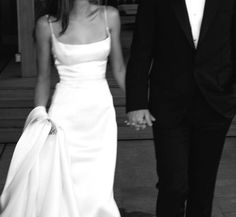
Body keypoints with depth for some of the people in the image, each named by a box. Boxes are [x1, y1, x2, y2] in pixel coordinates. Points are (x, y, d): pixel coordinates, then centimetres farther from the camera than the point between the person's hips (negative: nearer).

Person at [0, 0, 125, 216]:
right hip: (65, 113, -1)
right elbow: (44, 77, 5)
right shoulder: (47, 25, -4)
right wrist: (40, 112, -8)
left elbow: (119, 69, 8)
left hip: (101, 112, 2)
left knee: (98, 191, 1)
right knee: (57, 185, -4)